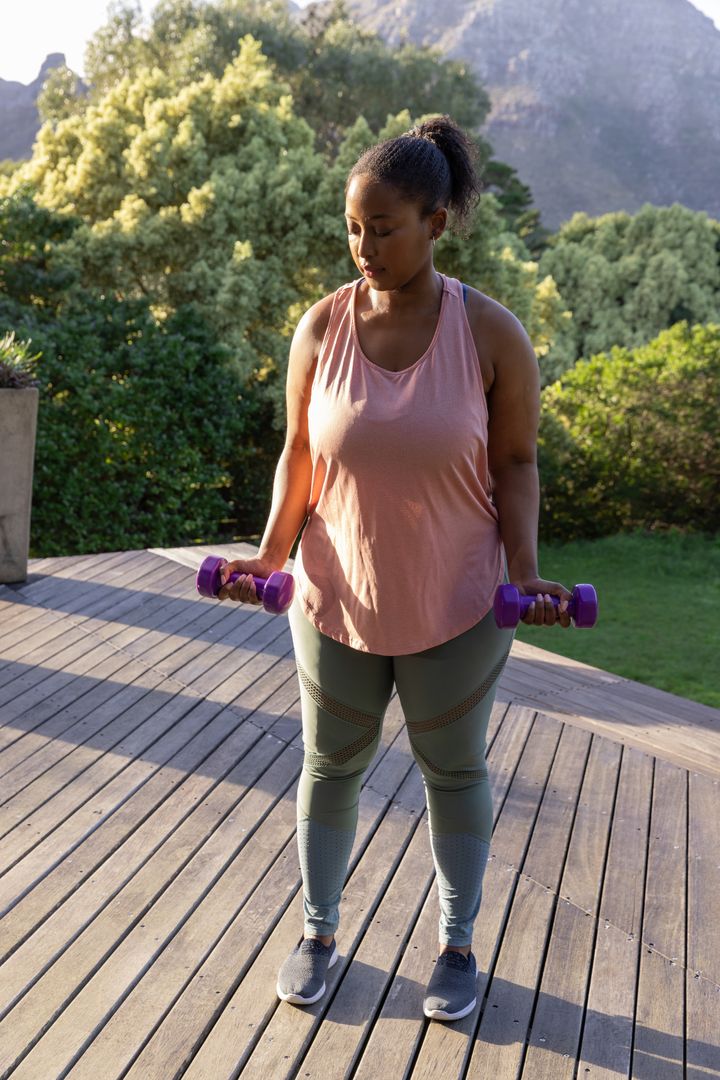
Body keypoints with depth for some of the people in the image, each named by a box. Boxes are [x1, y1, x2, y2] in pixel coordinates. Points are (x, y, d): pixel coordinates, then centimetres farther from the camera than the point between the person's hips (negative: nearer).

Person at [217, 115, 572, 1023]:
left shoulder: (492, 334, -13)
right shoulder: (322, 326, -8)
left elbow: (514, 464, -6)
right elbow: (298, 455, 0)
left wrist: (525, 572, -16)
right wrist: (270, 554, -10)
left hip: (455, 607, -1)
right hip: (337, 599, 2)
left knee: (454, 770, 15)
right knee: (330, 765, 16)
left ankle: (457, 945, 36)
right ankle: (318, 932, 38)